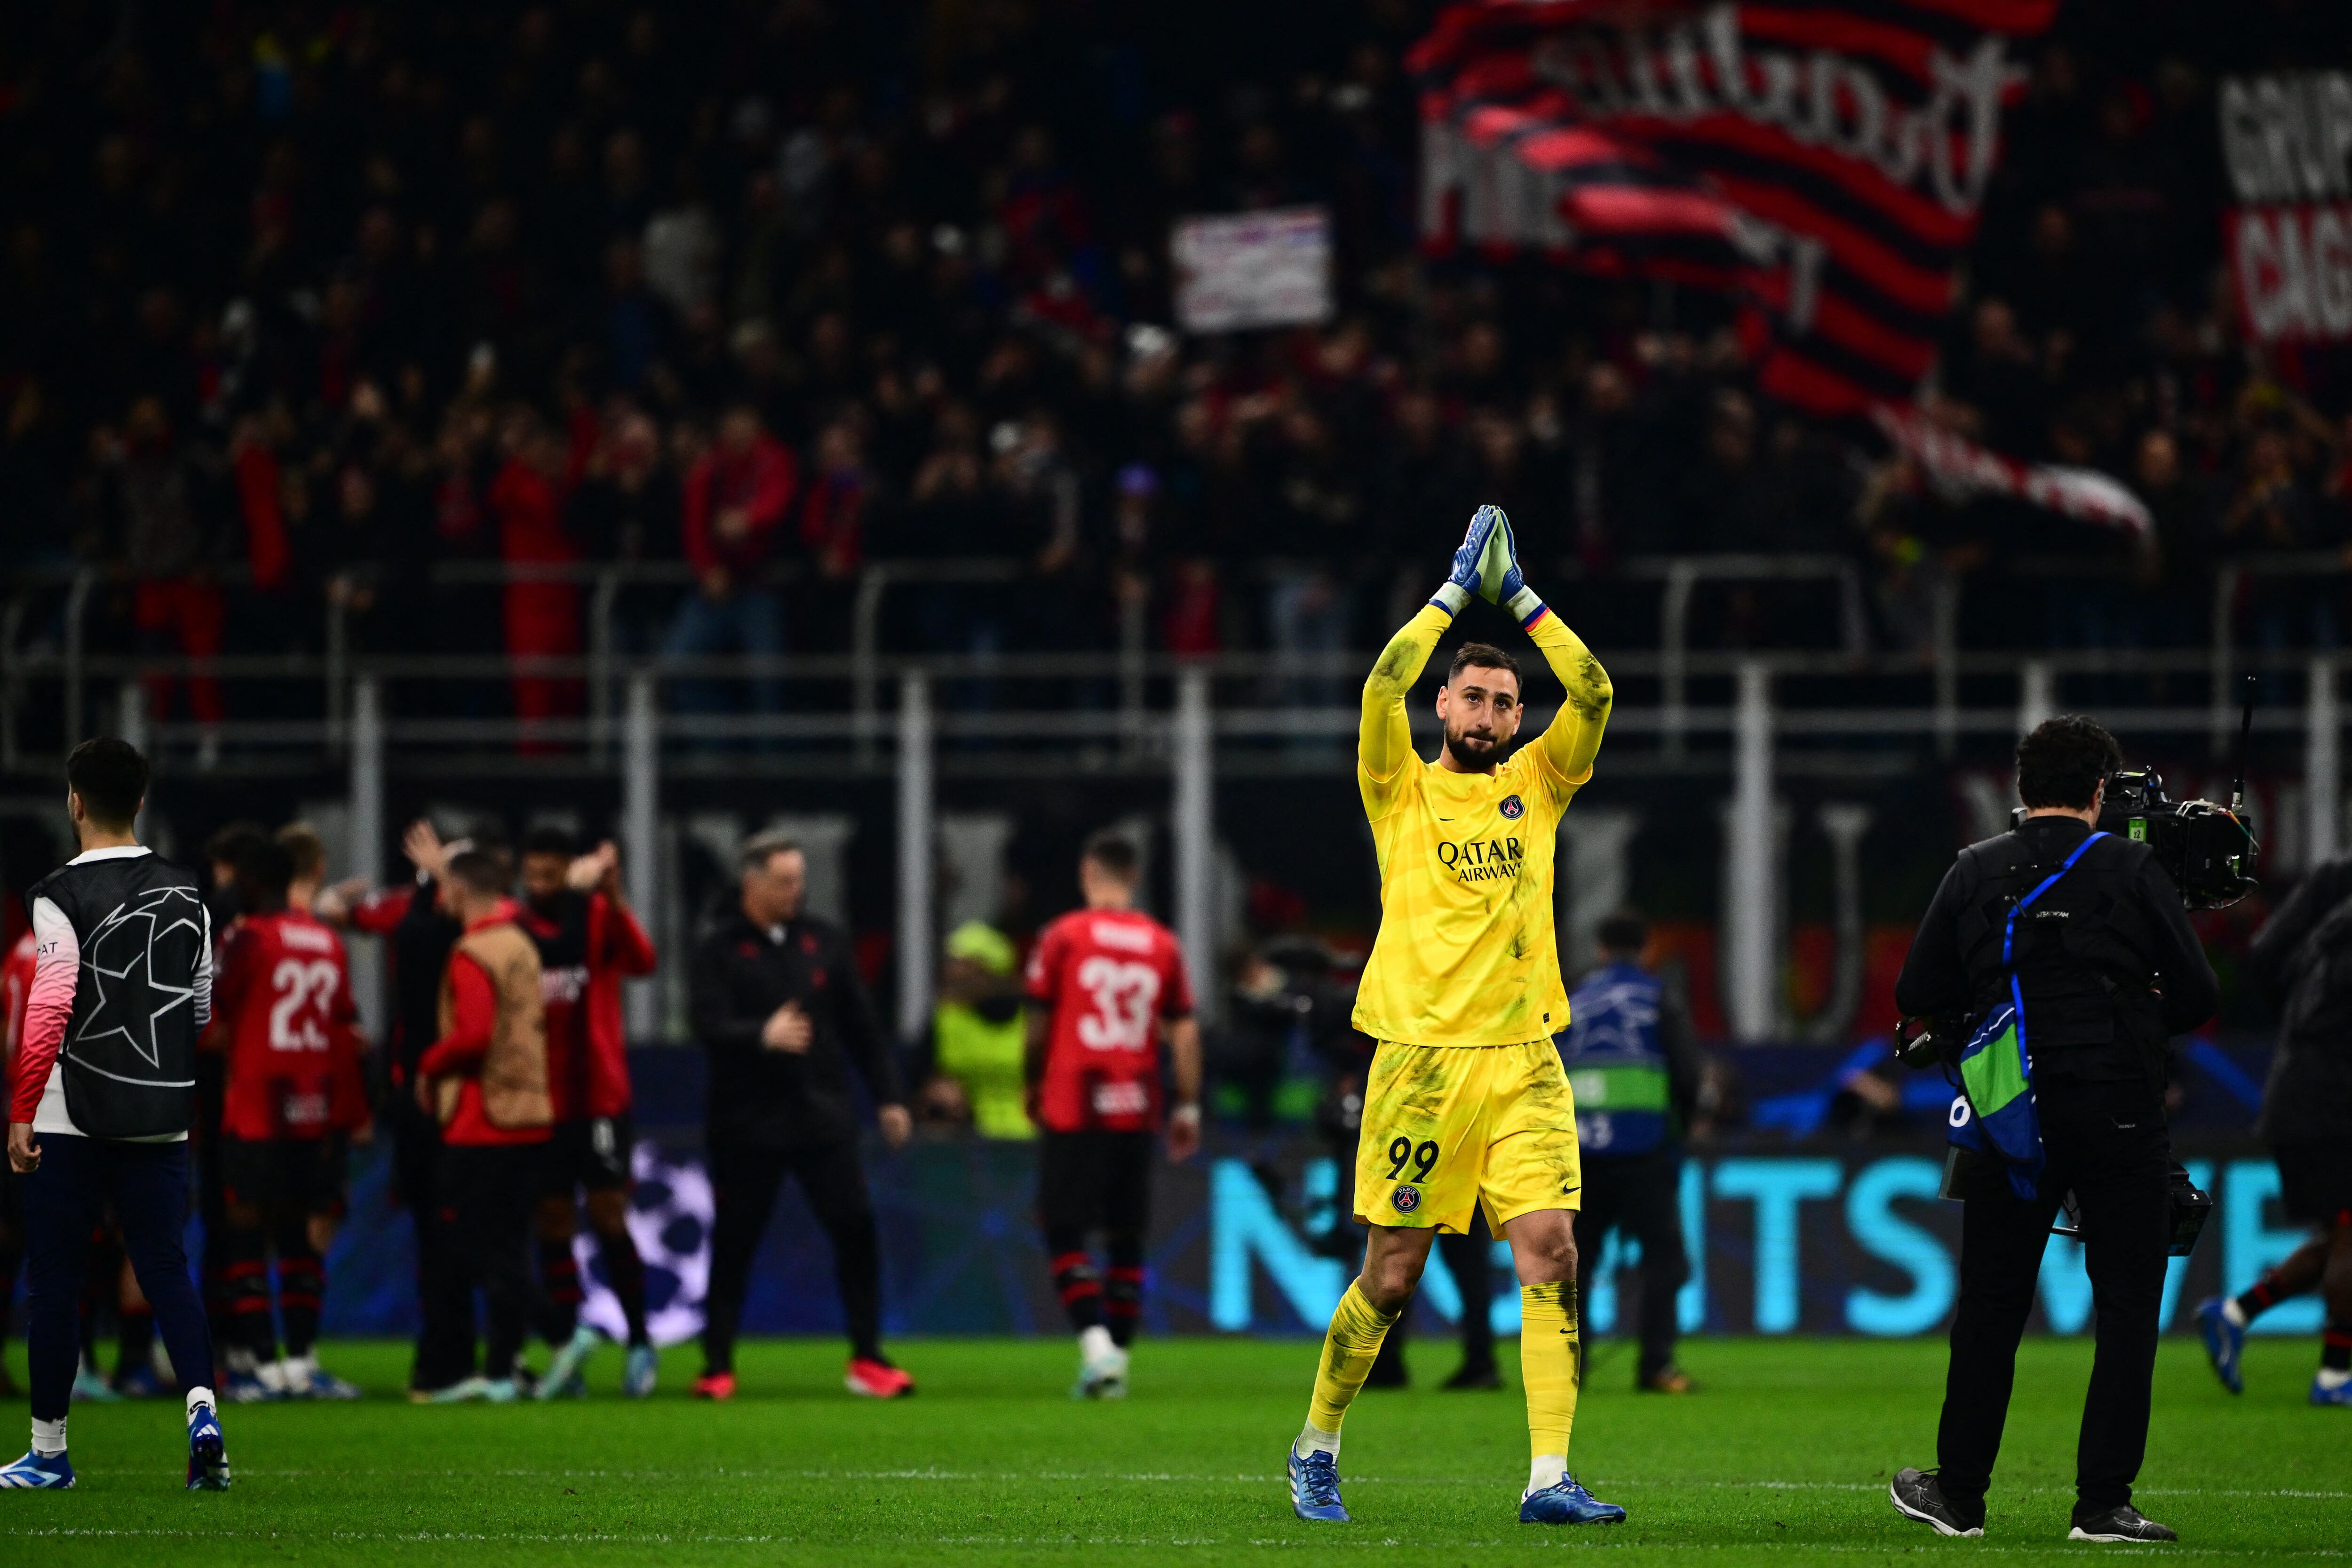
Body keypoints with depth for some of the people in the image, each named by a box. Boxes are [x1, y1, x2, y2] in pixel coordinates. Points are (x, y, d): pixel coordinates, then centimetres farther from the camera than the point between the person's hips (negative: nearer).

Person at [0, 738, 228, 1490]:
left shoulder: (61, 896, -9)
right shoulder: (185, 895, 8)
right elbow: (202, 1011, 16)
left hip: (73, 1117, -4)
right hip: (162, 1118, 4)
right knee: (167, 1270, 5)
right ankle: (202, 1407, -18)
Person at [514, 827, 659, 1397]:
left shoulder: (599, 918, -2)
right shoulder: (512, 928, 4)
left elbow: (641, 960, -23)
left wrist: (615, 901, -36)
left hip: (600, 1098, -2)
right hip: (540, 1106, 2)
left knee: (608, 1217, -3)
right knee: (553, 1226, 4)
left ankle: (639, 1344, 8)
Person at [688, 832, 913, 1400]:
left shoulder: (825, 942, 10)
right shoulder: (720, 952, -2)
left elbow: (861, 1026, 14)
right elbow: (709, 1026, -16)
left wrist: (887, 1096, 11)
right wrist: (763, 1037, -34)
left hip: (823, 1115, 3)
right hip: (748, 1123, -3)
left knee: (856, 1228, -4)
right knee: (733, 1242, 1)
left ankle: (866, 1360, 6)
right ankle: (717, 1368, 10)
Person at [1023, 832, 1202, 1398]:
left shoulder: (1063, 937, -3)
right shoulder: (1163, 945, 5)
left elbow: (1038, 1027, 2)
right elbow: (1184, 1032, 4)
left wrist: (1033, 1089, 17)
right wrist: (1187, 1107, 10)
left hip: (1073, 1111, -3)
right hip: (1136, 1110, 3)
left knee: (1065, 1233, 1)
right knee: (1127, 1239, 11)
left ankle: (1096, 1345, -17)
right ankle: (1117, 1359, 12)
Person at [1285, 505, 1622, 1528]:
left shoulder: (1536, 786, 13)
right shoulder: (1404, 791, 5)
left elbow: (1592, 694, 1)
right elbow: (1384, 688, -10)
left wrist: (1519, 596, 0)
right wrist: (1457, 593, -6)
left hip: (1524, 1060, 2)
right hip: (1420, 1055, -2)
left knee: (1551, 1252, -11)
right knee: (1392, 1275, 1)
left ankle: (1549, 1478, -13)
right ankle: (1317, 1447, 21)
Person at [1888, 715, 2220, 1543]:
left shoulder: (1974, 873, 4)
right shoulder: (2131, 870, -3)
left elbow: (1916, 994, 5)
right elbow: (2197, 995, -2)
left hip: (2011, 1118, 3)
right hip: (2119, 1117, -3)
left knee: (1989, 1308, 11)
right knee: (2128, 1308, 3)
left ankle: (1959, 1492, 17)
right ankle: (2104, 1501, -2)